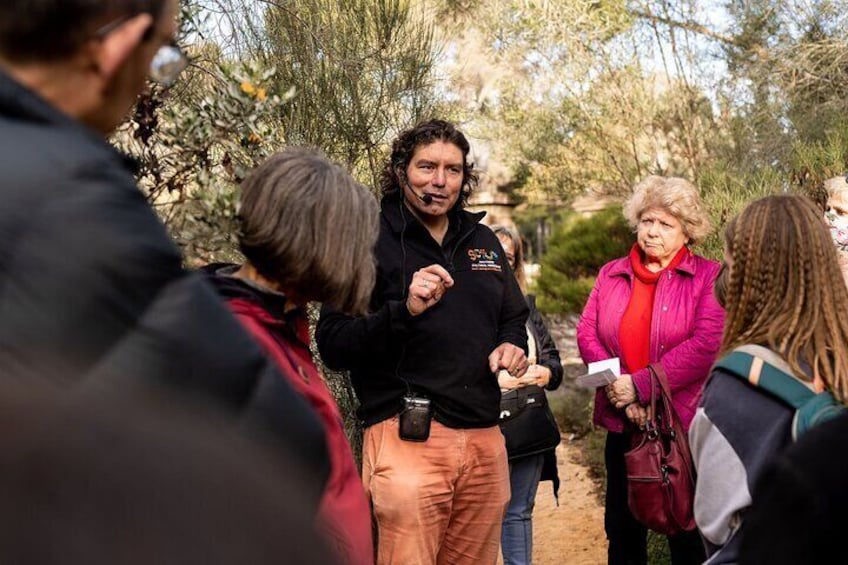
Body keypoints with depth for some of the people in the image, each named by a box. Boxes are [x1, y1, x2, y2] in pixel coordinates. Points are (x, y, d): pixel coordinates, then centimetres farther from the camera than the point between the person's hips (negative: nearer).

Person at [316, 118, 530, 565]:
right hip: (408, 439, -6)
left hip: (484, 440, 6)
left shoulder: (482, 241, 14)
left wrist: (513, 346, 4)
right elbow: (333, 347, -10)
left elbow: (514, 318, 27)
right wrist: (404, 310, -25)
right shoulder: (371, 239, -4)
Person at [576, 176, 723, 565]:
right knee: (622, 528, 15)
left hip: (683, 423, -4)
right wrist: (620, 392, -14)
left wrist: (640, 385, -19)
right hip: (622, 422, 4)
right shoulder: (611, 274, 9)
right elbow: (587, 333, 1)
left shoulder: (707, 276, -5)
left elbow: (707, 344, -17)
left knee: (687, 533, 8)